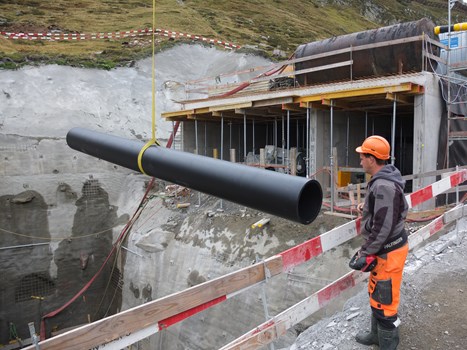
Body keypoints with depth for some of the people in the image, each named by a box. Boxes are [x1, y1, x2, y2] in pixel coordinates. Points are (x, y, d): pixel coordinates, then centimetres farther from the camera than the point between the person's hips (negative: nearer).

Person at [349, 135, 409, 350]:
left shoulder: (383, 186, -26)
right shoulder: (385, 180, 6)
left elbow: (383, 227, -27)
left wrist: (366, 253, -19)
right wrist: (367, 209, 12)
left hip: (388, 252, -11)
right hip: (385, 248, 11)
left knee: (384, 301, 3)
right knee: (376, 294, 24)